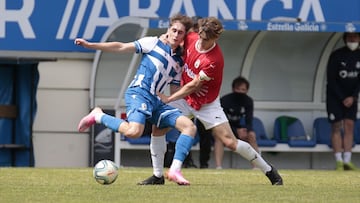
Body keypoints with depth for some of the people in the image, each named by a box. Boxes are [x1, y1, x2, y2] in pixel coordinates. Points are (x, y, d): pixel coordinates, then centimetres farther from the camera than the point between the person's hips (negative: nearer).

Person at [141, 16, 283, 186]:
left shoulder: (214, 61, -30)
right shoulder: (191, 38, -11)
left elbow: (193, 86, -23)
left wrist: (168, 99, -16)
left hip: (206, 104, -6)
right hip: (185, 98, 6)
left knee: (230, 141, -10)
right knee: (158, 128, -9)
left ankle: (270, 172, 4)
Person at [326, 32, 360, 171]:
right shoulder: (336, 55, -13)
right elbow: (331, 80, -12)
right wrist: (343, 99, -14)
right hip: (334, 95, -3)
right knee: (337, 127, -7)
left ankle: (347, 161, -6)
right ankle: (339, 162, -8)